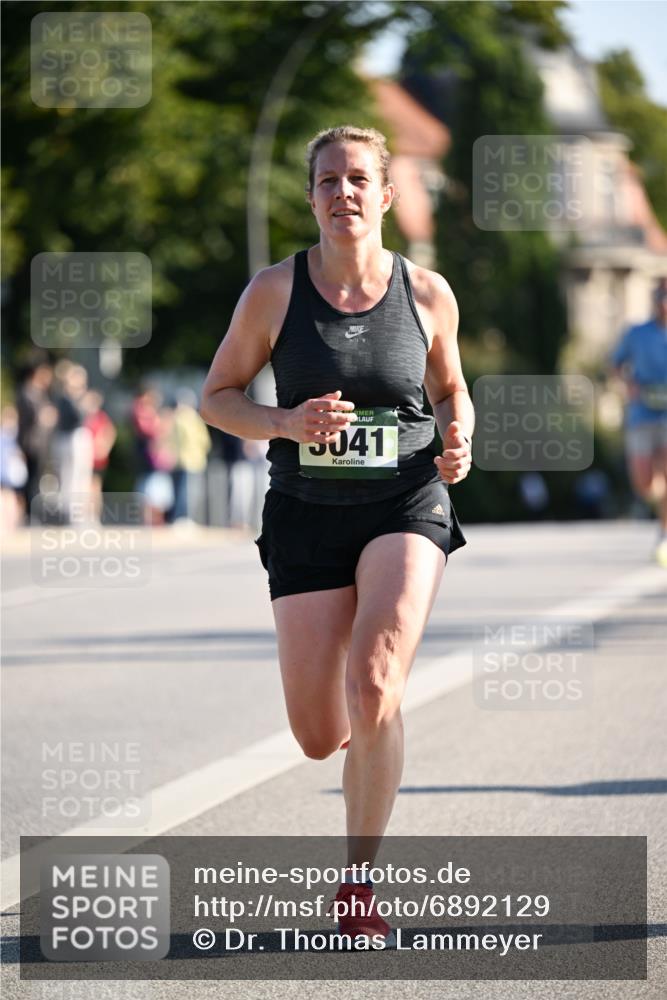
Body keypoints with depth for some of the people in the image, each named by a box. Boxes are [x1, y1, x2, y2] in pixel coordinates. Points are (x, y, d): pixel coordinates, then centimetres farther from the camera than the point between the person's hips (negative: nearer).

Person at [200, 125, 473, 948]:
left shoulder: (427, 293, 0)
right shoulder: (274, 291, -3)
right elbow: (217, 397, 4)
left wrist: (459, 440, -4)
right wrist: (287, 423, -14)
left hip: (406, 508, -1)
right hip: (308, 516, 1)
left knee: (373, 679, -24)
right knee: (320, 739, -1)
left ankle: (358, 885, -10)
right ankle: (369, 726, 41)